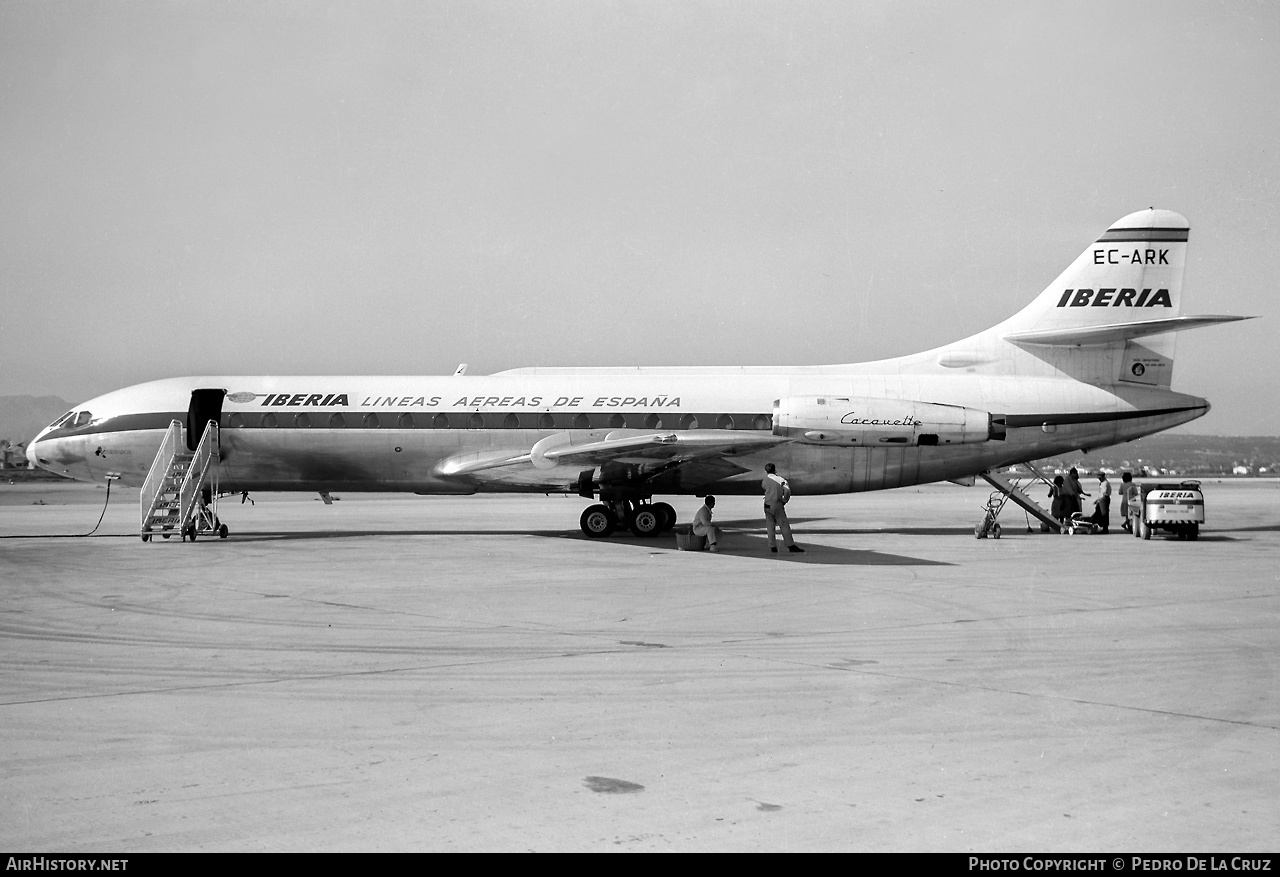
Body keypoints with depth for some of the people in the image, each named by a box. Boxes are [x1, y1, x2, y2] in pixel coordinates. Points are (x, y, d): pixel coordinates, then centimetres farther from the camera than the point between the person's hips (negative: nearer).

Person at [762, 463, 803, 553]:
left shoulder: (765, 480, 6)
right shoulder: (780, 479, -2)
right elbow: (787, 491, -13)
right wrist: (784, 501, 0)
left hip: (767, 505, 3)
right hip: (777, 505, -3)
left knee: (770, 526, 9)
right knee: (784, 525, 0)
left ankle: (772, 547, 7)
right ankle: (791, 546, -3)